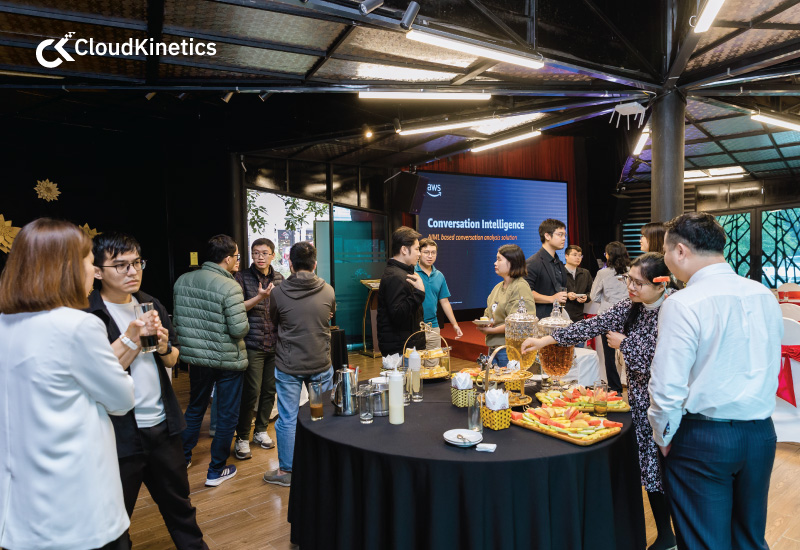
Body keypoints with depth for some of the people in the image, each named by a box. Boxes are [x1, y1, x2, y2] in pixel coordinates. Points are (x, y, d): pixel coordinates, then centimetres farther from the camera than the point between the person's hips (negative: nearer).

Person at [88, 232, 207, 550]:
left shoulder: (152, 306, 6)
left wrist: (165, 347, -7)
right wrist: (131, 338, -22)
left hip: (162, 425, 6)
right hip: (120, 434, -5)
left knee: (178, 502, 21)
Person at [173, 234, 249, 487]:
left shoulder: (182, 281, -1)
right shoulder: (229, 287, -21)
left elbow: (177, 320, 6)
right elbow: (239, 329, -24)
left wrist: (189, 346, 18)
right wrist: (245, 324, -1)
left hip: (195, 357, 6)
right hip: (227, 360, -6)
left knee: (195, 407, 25)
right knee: (227, 415, 10)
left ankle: (182, 459, 38)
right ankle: (216, 471, 20)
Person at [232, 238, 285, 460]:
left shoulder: (279, 279, 9)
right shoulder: (241, 277, -3)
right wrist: (260, 297, -22)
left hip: (275, 343, 4)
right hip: (252, 343, -4)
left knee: (269, 390, 11)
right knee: (251, 392, -3)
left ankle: (261, 431, 29)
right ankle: (242, 438, 13)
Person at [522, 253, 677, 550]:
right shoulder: (629, 306, 2)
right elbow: (594, 325, -2)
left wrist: (624, 344, -12)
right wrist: (545, 340, -8)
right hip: (640, 400, 6)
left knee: (664, 469, 3)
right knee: (648, 467, 15)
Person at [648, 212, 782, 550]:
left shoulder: (684, 304, -19)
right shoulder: (765, 296, 2)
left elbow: (668, 387, -19)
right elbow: (771, 368, 12)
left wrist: (663, 439, -4)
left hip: (704, 439, -6)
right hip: (761, 434, 7)